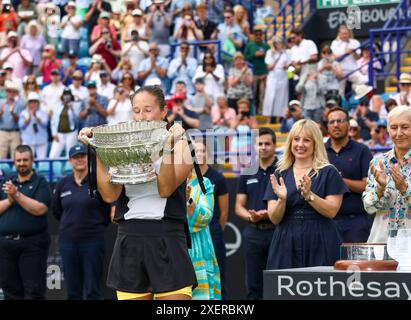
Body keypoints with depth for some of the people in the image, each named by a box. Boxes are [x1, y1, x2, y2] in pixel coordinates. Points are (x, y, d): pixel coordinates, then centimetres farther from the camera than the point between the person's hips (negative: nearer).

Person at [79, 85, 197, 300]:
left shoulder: (180, 146, 4)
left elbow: (165, 189, -11)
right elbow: (110, 195, -2)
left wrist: (168, 147, -17)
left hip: (167, 241, -3)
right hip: (129, 240, 3)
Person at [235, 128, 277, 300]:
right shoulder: (247, 173, 13)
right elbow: (239, 207, 14)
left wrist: (268, 214, -18)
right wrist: (250, 216, -7)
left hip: (276, 230, -4)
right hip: (253, 232, 4)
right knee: (254, 286, 7)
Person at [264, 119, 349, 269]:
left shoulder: (328, 172, 4)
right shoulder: (279, 175, 11)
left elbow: (332, 211, -5)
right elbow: (274, 218, 6)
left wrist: (309, 195, -18)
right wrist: (281, 199, -13)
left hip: (320, 244, -2)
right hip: (287, 244, 2)